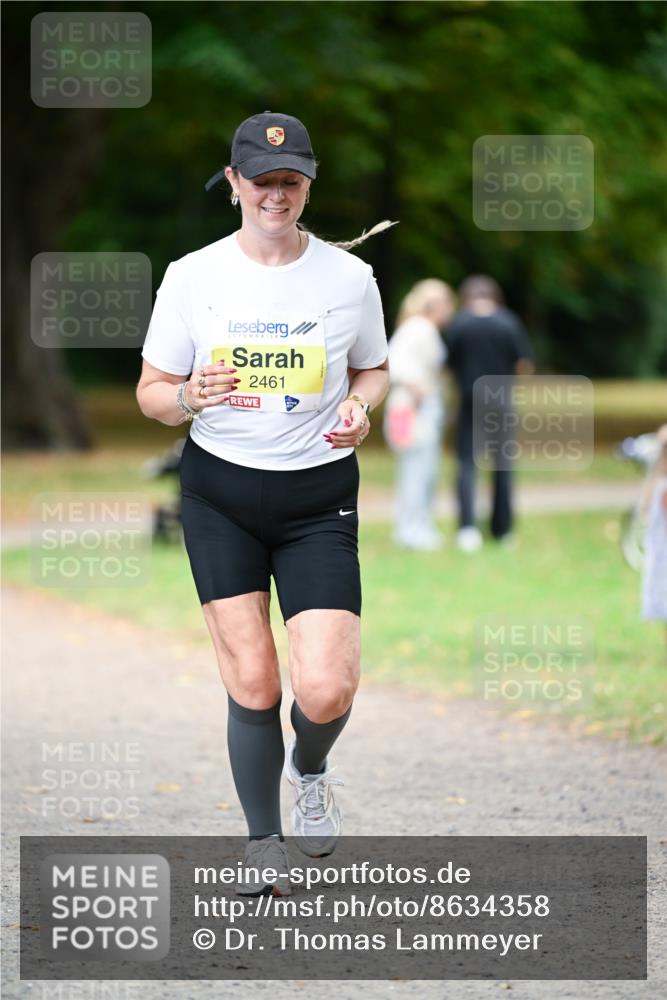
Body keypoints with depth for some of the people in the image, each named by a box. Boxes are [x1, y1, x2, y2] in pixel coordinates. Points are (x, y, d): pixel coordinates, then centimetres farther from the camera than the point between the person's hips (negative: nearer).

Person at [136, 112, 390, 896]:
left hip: (319, 499, 0)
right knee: (251, 683, -2)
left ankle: (308, 767, 25)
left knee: (326, 692, -11)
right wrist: (189, 397, -20)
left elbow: (373, 369, 15)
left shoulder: (349, 278, -2)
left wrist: (360, 406, -8)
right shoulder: (192, 277, -3)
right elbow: (151, 392, 2)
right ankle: (264, 846, 16)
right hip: (220, 493, 0)